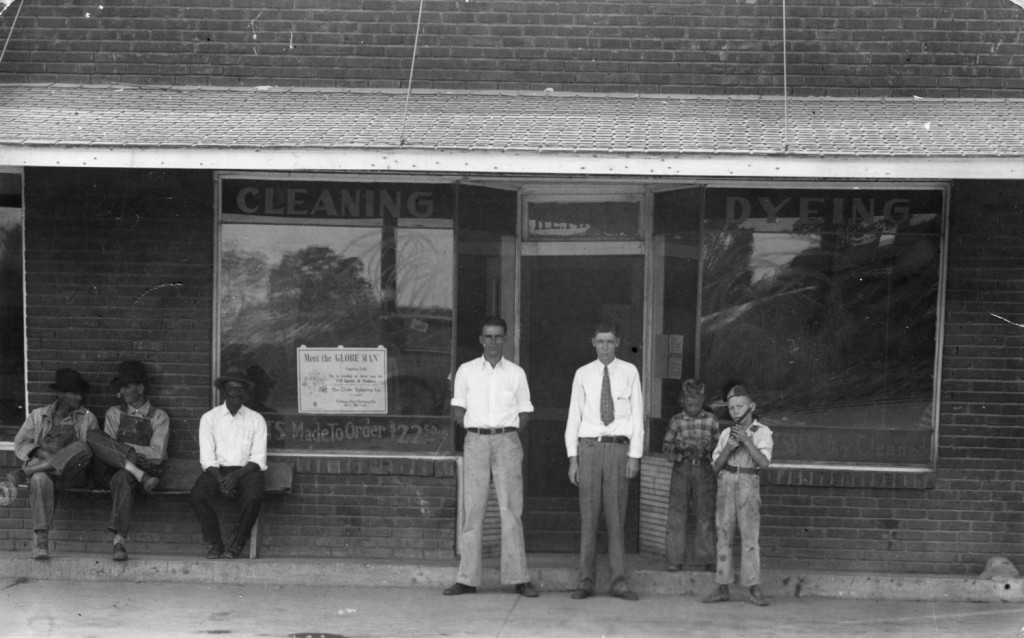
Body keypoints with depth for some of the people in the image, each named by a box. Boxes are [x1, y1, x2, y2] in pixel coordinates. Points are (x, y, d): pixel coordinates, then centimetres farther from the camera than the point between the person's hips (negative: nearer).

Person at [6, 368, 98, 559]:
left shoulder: (87, 418, 16)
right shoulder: (38, 416, 17)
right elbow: (20, 443, 12)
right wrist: (39, 452, -9)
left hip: (72, 473, 0)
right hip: (41, 466, 0)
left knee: (82, 447, -34)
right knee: (40, 479, -39)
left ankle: (24, 472, -32)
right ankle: (41, 540, -42)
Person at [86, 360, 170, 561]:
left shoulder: (159, 417, 11)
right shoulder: (114, 413, 21)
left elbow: (157, 454, -1)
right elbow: (106, 444, 9)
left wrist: (121, 446, -3)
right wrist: (127, 452, -12)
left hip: (146, 468, -3)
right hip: (111, 470, 3)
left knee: (123, 478, -41)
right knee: (93, 435, -25)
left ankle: (119, 540, -50)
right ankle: (141, 475, -37)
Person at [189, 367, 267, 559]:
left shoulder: (256, 419, 9)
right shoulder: (209, 418, 9)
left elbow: (258, 458, 1)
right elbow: (207, 457, 0)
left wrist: (237, 476, -17)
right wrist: (220, 479, -18)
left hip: (246, 470, 0)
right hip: (217, 470, 0)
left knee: (253, 498, -34)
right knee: (197, 497, -31)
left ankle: (237, 544, -14)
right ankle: (213, 543, -12)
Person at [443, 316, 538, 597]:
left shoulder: (516, 373, 8)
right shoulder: (466, 371, 8)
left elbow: (524, 413, 12)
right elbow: (458, 410, 10)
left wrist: (508, 435, 0)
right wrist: (478, 431, 0)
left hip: (507, 440, 0)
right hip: (476, 440, 0)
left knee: (511, 509, -4)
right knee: (473, 509, -1)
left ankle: (518, 577, -5)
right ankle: (467, 578, 0)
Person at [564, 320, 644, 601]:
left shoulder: (629, 372, 5)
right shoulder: (583, 374, 8)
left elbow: (637, 415, 5)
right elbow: (573, 417, 8)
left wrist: (635, 455, -2)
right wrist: (573, 458, 2)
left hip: (618, 448, -1)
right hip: (589, 447, 1)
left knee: (616, 517, 0)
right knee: (588, 516, 1)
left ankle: (619, 582, 4)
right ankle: (586, 581, 5)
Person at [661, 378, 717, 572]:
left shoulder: (711, 420, 4)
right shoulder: (676, 421, 4)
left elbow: (719, 445, 7)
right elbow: (665, 447, 5)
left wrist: (707, 448, -12)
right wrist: (678, 447, -14)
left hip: (703, 470, 0)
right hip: (681, 469, 0)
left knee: (705, 515, 2)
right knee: (676, 514, 0)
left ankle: (707, 558, 10)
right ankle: (675, 559, 6)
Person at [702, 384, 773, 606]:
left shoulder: (762, 432, 2)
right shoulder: (726, 433, 11)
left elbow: (764, 463, -8)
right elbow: (716, 465, 9)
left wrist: (746, 440, -14)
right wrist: (729, 447, -8)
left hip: (748, 484, -3)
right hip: (726, 482, 3)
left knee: (749, 534, -10)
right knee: (724, 534, 3)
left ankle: (754, 588, -10)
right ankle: (722, 587, 6)